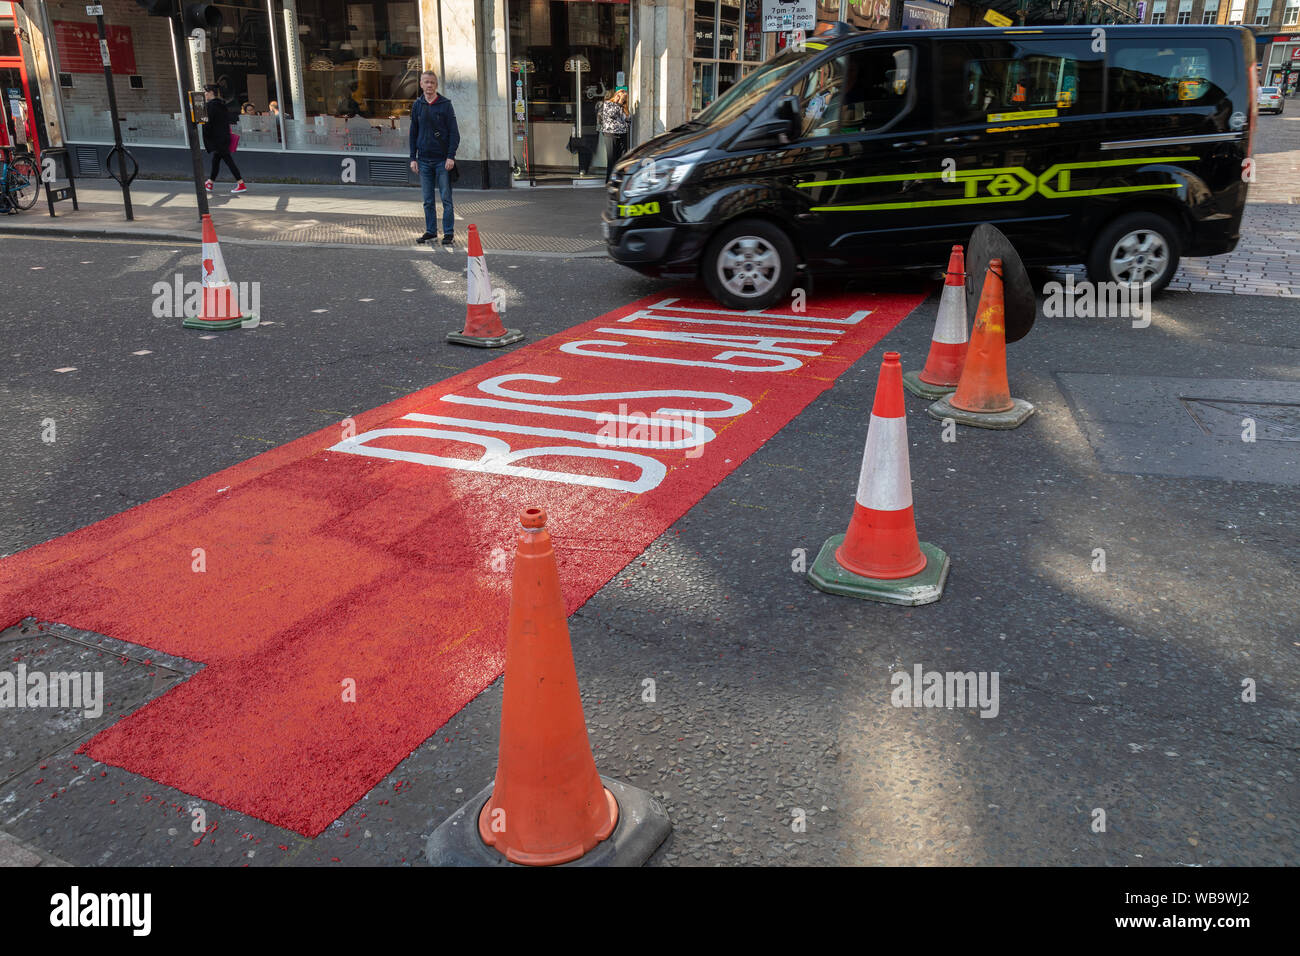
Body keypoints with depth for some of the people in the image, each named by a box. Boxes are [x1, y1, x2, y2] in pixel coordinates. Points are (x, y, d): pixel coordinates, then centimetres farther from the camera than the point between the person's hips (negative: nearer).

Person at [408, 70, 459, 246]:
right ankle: (430, 231, 16)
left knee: (446, 198, -2)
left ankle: (448, 232, 4)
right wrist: (413, 158, 6)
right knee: (428, 200, 7)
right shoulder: (417, 105, 9)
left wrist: (451, 156, -12)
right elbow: (413, 133, 14)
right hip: (424, 160, 4)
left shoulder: (445, 104, -1)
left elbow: (454, 132, -3)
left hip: (442, 160, -4)